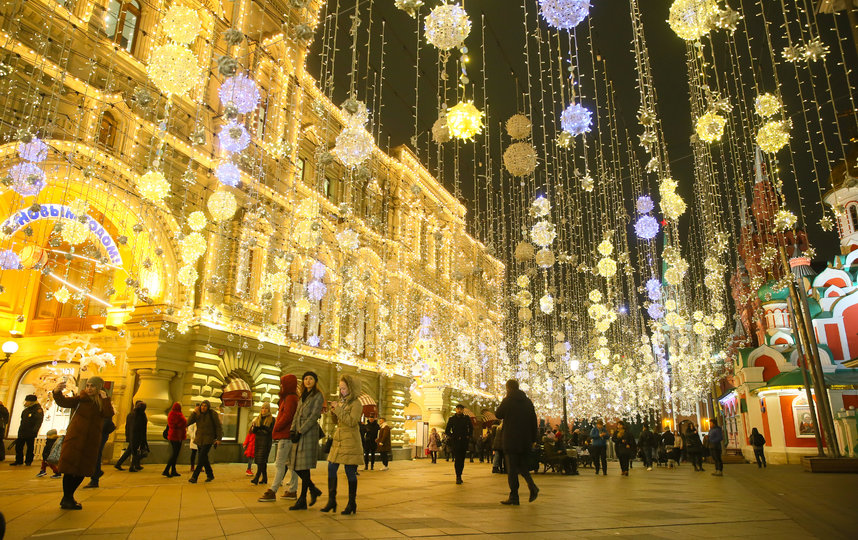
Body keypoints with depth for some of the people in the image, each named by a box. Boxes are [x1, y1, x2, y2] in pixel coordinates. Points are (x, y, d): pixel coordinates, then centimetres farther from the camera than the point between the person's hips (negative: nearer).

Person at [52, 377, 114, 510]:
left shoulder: (103, 403, 8)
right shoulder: (81, 399, 3)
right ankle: (67, 499, 8)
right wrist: (57, 392, -28)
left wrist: (105, 398, -11)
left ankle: (68, 498, 25)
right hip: (75, 438, -3)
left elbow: (109, 414, -10)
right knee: (70, 468, -4)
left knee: (82, 470, 9)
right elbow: (63, 402, -11)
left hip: (91, 441, 3)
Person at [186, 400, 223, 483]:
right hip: (199, 439, 5)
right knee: (204, 458, 11)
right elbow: (188, 422, -11)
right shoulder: (197, 414, 0)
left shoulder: (213, 414, -10)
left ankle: (194, 477, -11)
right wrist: (194, 412, -18)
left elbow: (219, 426, -7)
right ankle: (210, 475, 25)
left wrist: (219, 439, -13)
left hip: (209, 439, -5)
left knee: (202, 458, -14)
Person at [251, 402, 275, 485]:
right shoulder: (258, 418, 14)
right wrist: (254, 427, -10)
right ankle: (264, 478, 17)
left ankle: (256, 478, -18)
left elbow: (272, 431, -8)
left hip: (266, 441, -5)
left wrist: (264, 428, -23)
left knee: (261, 460, -13)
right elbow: (254, 431, 11)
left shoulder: (272, 419, 1)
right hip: (258, 441, 5)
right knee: (260, 460, 8)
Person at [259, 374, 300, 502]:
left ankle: (272, 492, -7)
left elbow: (286, 416, -18)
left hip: (285, 436, -10)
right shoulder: (292, 397, 19)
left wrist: (275, 429, -9)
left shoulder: (290, 398, -11)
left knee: (279, 464, -8)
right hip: (289, 435, 10)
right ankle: (292, 491, 14)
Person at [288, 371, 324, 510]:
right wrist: (292, 430, 2)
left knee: (304, 466, -6)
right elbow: (297, 415, 16)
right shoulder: (302, 397, 20)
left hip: (309, 432, -7)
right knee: (296, 466, 6)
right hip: (299, 433, 7)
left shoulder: (318, 396, -2)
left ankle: (302, 500, 1)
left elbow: (314, 416, -11)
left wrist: (300, 432, -15)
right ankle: (313, 489, 22)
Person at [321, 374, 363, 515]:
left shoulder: (356, 403, -9)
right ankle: (331, 500, 14)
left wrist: (339, 410, -18)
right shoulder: (342, 401, 15)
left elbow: (352, 421, -21)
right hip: (338, 440, 8)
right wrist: (334, 412, 2)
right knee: (331, 468, 4)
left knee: (350, 472, -1)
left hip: (350, 442, -8)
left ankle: (352, 503, 10)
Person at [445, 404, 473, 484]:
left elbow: (471, 428, 20)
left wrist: (468, 436, 8)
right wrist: (452, 437, -5)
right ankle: (458, 476, -10)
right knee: (457, 459, -13)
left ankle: (459, 476, 15)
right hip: (455, 442, -2)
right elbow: (447, 431, 7)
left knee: (462, 459, 4)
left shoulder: (466, 419, 5)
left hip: (464, 442, 2)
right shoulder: (451, 419, 2)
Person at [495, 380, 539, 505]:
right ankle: (532, 487, 0)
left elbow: (498, 415, 5)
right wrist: (534, 439, 13)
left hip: (511, 440, -5)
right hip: (525, 441, 5)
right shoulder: (528, 401, 7)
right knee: (522, 465, 19)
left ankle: (514, 496, 0)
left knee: (512, 468, 0)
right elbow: (534, 421, 8)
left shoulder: (507, 401, -8)